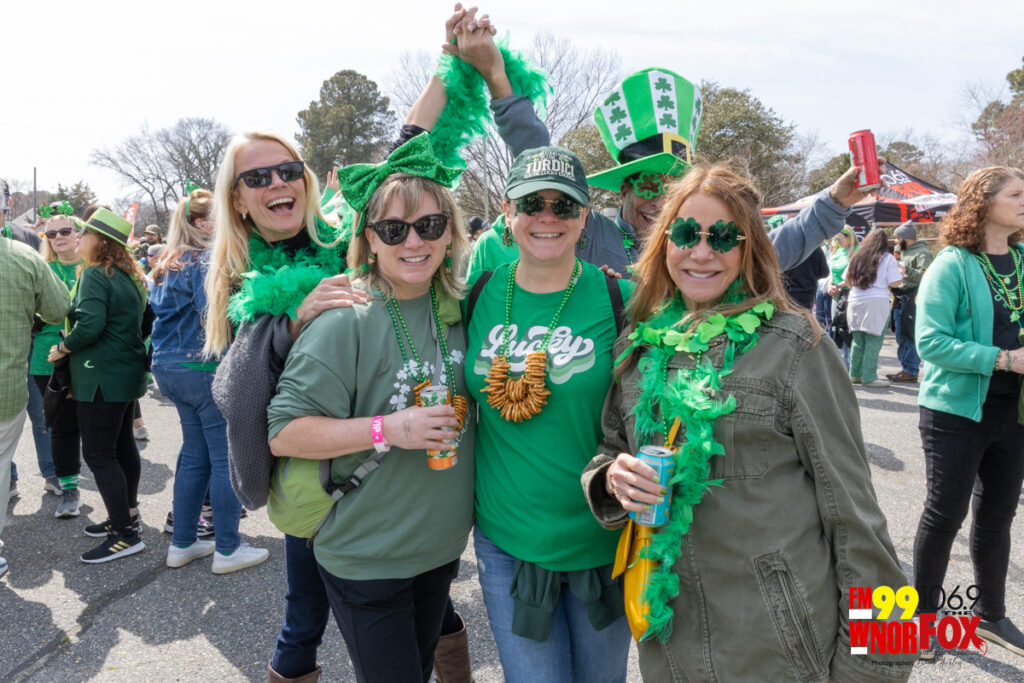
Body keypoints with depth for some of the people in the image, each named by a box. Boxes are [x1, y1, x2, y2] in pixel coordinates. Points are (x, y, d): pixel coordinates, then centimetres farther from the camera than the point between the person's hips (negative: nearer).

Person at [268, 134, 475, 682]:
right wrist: (387, 429, -28)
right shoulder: (348, 320, -20)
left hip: (443, 546, 6)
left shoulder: (456, 308, -1)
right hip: (366, 559, -6)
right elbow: (283, 434, -20)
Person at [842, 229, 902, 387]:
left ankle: (855, 374, 18)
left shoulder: (857, 257, 10)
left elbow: (847, 280, 12)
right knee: (873, 341, -2)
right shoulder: (887, 258, -2)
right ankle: (869, 377, -2)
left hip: (855, 302, 5)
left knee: (858, 340, 13)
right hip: (876, 303, -5)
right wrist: (902, 273, 13)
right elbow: (894, 283, -5)